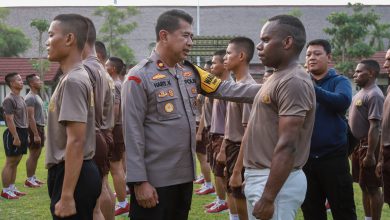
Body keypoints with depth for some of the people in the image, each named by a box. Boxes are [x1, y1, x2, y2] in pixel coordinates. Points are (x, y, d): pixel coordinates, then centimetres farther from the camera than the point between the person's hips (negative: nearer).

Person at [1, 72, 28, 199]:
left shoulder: (21, 98, 15)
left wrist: (26, 134, 19)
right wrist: (16, 137, -21)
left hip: (22, 132, 9)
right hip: (14, 133, -9)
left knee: (16, 162, 13)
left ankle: (12, 188, 19)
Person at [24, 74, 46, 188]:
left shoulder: (37, 96, 16)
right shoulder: (30, 98, -16)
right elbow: (31, 117, -21)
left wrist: (42, 131, 21)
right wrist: (36, 134, -24)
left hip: (40, 127, 10)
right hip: (34, 128, -10)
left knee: (37, 155, 13)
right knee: (33, 155, -6)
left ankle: (33, 177, 20)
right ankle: (29, 180, -1)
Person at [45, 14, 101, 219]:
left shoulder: (72, 81, -16)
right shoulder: (75, 77, 13)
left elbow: (76, 141, -22)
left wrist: (67, 195, -23)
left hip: (73, 175, -10)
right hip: (73, 173, 10)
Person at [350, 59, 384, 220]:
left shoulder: (374, 95, -18)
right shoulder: (361, 93, 13)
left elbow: (375, 126, -23)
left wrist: (370, 154, -25)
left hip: (369, 145, -10)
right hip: (359, 144, 10)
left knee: (372, 187, -2)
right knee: (364, 185, 16)